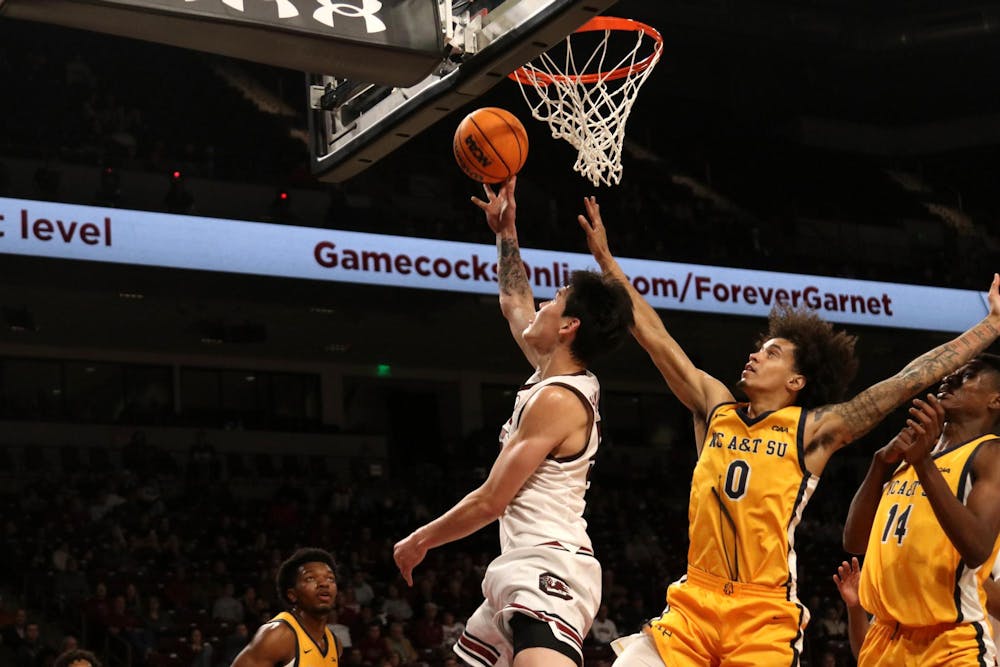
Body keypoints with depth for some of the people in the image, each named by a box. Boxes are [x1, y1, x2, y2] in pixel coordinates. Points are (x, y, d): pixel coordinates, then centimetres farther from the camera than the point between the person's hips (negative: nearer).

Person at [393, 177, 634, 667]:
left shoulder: (556, 400, -14)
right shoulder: (559, 377, 13)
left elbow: (490, 502, -13)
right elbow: (514, 304, 32)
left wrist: (419, 540, 0)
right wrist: (505, 231, 32)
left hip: (548, 567, -11)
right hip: (526, 567, 11)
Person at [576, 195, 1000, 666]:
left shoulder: (813, 431, 1)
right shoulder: (715, 408, 12)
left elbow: (907, 382, 0)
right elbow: (653, 337, 14)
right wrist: (606, 258, 15)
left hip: (765, 615, -3)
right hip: (693, 602, 4)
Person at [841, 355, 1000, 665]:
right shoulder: (912, 450, 14)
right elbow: (855, 543, 11)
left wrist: (924, 462, -24)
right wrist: (882, 462, 0)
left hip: (950, 641, -7)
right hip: (885, 635, 7)